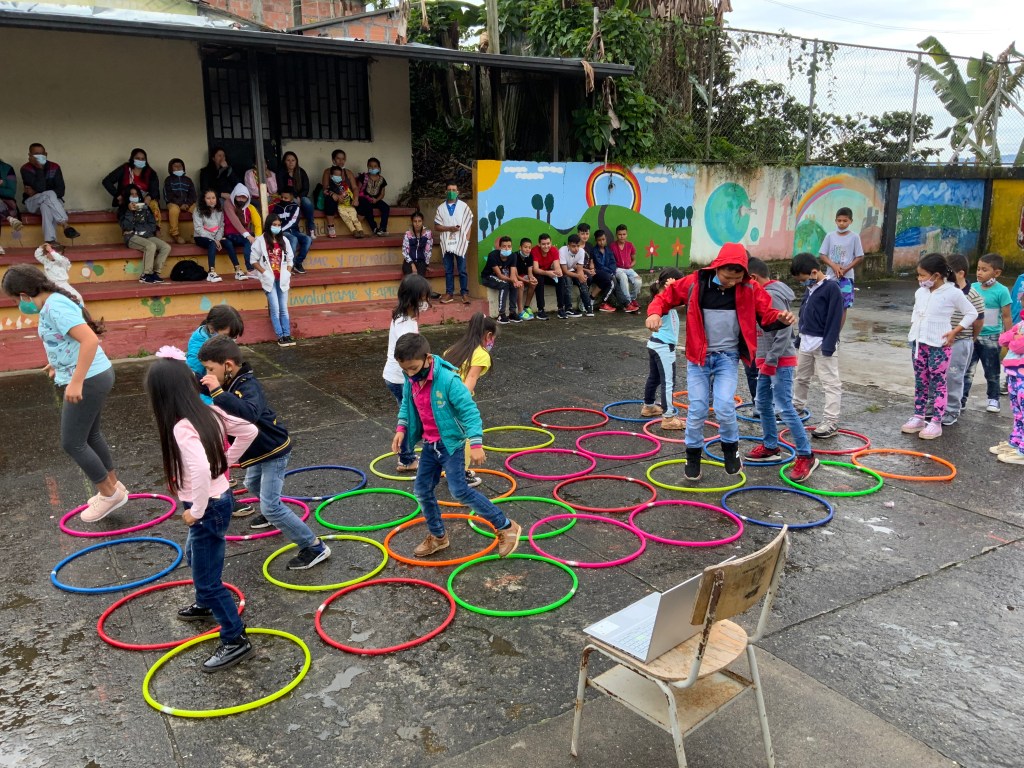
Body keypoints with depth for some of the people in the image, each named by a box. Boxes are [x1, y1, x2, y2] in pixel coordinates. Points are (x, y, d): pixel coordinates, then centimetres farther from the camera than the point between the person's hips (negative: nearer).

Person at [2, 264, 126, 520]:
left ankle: (110, 493, 12)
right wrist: (58, 363, 37)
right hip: (93, 376, 10)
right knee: (91, 435, 21)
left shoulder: (55, 307, -21)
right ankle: (113, 486, 34)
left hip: (89, 380, -10)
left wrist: (76, 382, -32)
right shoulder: (54, 302, 10)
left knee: (72, 443, -1)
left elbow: (90, 339, -33)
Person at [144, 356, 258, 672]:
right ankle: (205, 605, 55)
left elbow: (200, 470, -40)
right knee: (195, 555, 32)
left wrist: (195, 512, -25)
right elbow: (249, 430, 4)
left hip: (208, 508, -10)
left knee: (208, 578, 3)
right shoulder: (209, 412, -3)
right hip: (220, 498, 10)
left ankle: (236, 640, 14)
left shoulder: (182, 429, -27)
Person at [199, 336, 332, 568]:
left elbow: (249, 413, -50)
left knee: (270, 505, -14)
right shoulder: (231, 383, -2)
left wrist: (218, 391, -50)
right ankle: (271, 515, 63)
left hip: (273, 451, -10)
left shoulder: (247, 386, -30)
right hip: (258, 451, 10)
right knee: (253, 485, 34)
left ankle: (314, 547, -7)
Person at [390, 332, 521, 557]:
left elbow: (469, 411, -23)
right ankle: (437, 536, 30)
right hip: (430, 444, 8)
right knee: (422, 489, 10)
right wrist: (401, 428, 4)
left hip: (451, 443, -7)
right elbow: (407, 404, 17)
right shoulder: (411, 380, -3)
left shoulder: (448, 380, -26)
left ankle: (505, 527, 0)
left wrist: (475, 444, -28)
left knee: (459, 490, -13)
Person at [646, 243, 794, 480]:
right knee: (697, 410, 0)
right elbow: (666, 296, -1)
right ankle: (693, 456, 22)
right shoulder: (695, 283, -10)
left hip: (728, 357, 0)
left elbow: (766, 314, 1)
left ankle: (731, 449, 16)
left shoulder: (749, 289, -6)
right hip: (698, 356, 0)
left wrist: (781, 318, -22)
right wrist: (655, 312, -21)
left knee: (724, 407, -13)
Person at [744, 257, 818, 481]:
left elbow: (784, 329, -24)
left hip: (780, 362, -10)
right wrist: (762, 359, 16)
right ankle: (770, 447, 29)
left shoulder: (772, 295, -19)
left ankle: (806, 456, -6)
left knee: (785, 408, -11)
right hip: (767, 360, 10)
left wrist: (771, 360, -21)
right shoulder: (764, 294, 12)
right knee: (763, 404, 17)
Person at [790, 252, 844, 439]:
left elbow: (835, 319, -18)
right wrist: (799, 339, 22)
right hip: (806, 342, 9)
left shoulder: (832, 288, -16)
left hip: (823, 344, -9)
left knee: (830, 383, -4)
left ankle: (831, 423, -4)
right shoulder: (810, 289, 9)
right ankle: (796, 406, 43)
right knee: (801, 377, 24)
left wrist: (828, 346, -21)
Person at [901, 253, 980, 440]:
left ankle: (936, 423, 4)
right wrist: (913, 329, 8)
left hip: (939, 345, -6)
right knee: (920, 382, 12)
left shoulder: (953, 293, -11)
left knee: (938, 383, -1)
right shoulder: (920, 292, 5)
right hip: (919, 343, 6)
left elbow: (972, 313, -2)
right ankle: (918, 417, 21)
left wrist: (954, 331, -9)